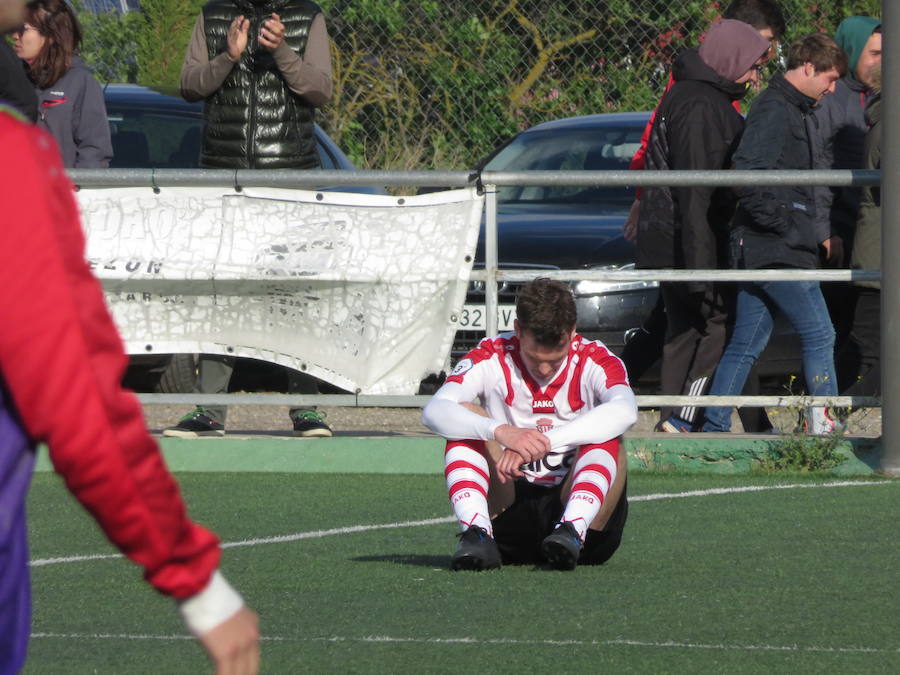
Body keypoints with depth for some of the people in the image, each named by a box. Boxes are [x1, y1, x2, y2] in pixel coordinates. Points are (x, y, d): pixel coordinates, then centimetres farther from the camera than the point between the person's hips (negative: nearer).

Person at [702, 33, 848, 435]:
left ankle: (713, 428, 12)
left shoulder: (792, 110, 19)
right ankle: (823, 425, -5)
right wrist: (775, 220, -19)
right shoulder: (775, 109, -13)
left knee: (746, 345, 11)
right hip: (777, 250, -10)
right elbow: (748, 171, -25)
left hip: (760, 250, 10)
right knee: (819, 335, -6)